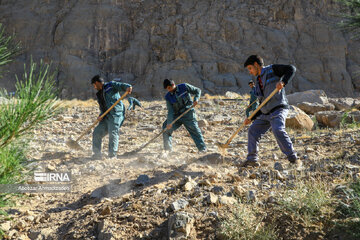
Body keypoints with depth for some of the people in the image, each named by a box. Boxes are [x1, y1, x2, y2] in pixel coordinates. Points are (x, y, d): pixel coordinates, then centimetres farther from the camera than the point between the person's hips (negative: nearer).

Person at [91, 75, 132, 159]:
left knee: (113, 133, -17)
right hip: (106, 117, 9)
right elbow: (102, 107, 21)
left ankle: (112, 155, -14)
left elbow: (121, 85, -11)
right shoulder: (99, 94, 24)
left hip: (116, 114, -9)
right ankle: (97, 154, 12)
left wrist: (128, 87, -34)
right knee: (97, 132, 5)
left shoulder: (111, 85, 3)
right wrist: (101, 116, 2)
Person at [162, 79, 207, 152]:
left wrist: (196, 99, -18)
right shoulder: (168, 97, -1)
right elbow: (170, 111, -7)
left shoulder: (184, 87, -7)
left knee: (194, 129, -11)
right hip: (176, 115, 4)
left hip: (188, 114, -3)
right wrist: (169, 122, -18)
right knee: (166, 127, -6)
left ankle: (202, 148, -3)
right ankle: (168, 149, 7)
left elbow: (197, 90, 1)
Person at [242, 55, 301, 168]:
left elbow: (291, 69, -8)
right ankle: (252, 159, 9)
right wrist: (251, 118, 14)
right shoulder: (258, 83, 22)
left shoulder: (272, 69, 3)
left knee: (278, 130, -27)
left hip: (278, 110, -8)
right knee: (253, 131, 1)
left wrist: (283, 82, -24)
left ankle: (293, 158, -21)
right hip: (265, 114, 8)